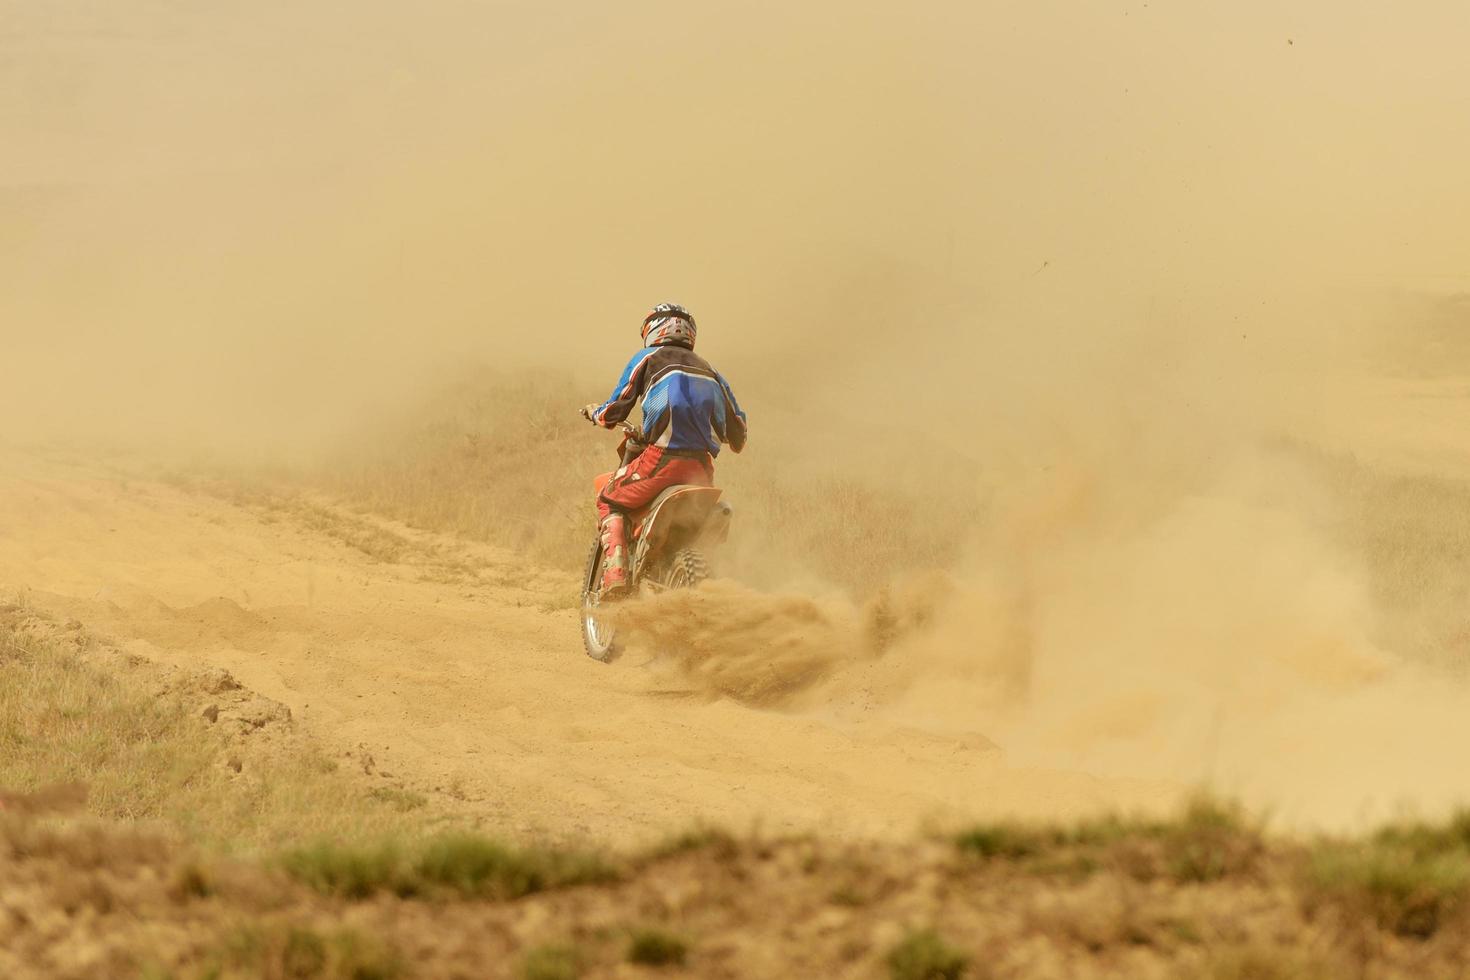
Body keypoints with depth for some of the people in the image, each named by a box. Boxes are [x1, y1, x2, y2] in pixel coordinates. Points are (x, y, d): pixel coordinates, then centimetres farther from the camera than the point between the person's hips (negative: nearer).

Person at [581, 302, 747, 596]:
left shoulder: (648, 358, 10)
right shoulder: (707, 369, 23)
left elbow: (615, 411, 4)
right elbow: (737, 431, 20)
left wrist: (596, 413, 26)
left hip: (662, 458, -4)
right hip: (703, 467, 4)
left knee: (609, 502, 13)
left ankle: (615, 573, -6)